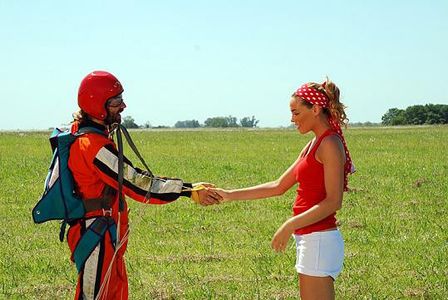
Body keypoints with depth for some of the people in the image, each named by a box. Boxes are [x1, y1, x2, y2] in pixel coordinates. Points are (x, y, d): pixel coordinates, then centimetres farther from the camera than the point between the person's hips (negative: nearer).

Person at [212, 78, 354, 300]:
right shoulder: (313, 145, 16)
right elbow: (279, 186, 19)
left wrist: (290, 225, -21)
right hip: (309, 239, 10)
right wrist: (231, 195, 17)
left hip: (319, 240, -10)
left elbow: (333, 202, -19)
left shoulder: (329, 144, -12)